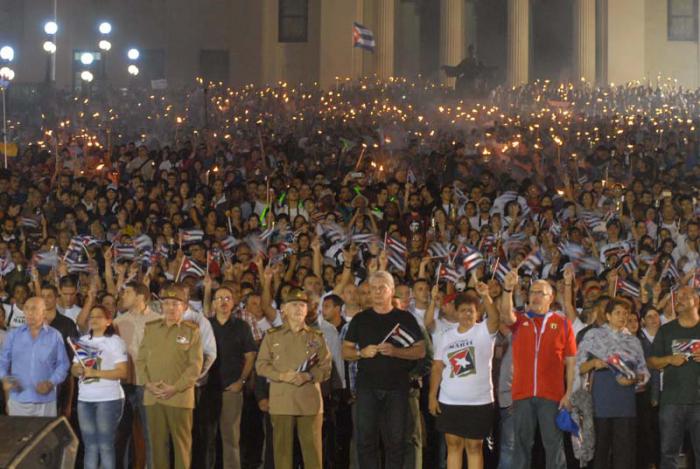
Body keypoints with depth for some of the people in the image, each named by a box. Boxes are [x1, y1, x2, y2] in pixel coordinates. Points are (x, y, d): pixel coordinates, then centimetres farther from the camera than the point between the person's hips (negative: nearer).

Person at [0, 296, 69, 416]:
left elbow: (63, 364, 3)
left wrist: (51, 383, -12)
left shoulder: (54, 336, 4)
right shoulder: (14, 334, 8)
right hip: (18, 399, 1)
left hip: (45, 400, -1)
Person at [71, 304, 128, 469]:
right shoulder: (83, 341, 15)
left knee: (105, 445, -7)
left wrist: (95, 373, -19)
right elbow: (74, 369, 17)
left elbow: (122, 372, -10)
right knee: (90, 446, 7)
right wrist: (78, 370, -8)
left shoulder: (115, 341, -3)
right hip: (84, 399, 6)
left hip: (109, 399, -6)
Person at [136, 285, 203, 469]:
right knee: (157, 442, 7)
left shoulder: (191, 331, 0)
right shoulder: (150, 328, 11)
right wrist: (147, 383, -6)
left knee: (181, 442, 1)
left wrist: (176, 388, -14)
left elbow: (195, 365, -5)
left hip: (180, 396, -3)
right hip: (152, 396, 3)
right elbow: (141, 359, 10)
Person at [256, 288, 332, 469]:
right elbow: (261, 365, 4)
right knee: (282, 448, 1)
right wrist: (282, 376, -13)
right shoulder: (272, 336, 8)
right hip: (281, 401, 0)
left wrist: (309, 376, -13)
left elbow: (326, 368, 7)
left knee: (313, 448, -2)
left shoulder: (316, 337, 10)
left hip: (310, 401, 0)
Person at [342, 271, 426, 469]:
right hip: (367, 386, 1)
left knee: (395, 440, 1)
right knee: (366, 439, 0)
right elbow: (345, 351, 11)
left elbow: (420, 351, 2)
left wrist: (395, 351, -14)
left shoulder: (405, 318, 6)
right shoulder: (360, 319, 10)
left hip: (397, 387, -1)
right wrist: (362, 352, -10)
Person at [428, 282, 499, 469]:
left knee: (474, 447, 4)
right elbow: (437, 368, 9)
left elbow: (495, 318, -24)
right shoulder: (447, 337, 8)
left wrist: (486, 296, -41)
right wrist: (432, 396, 1)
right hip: (449, 402, 3)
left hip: (479, 402, -3)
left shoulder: (484, 331, -3)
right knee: (453, 445, 7)